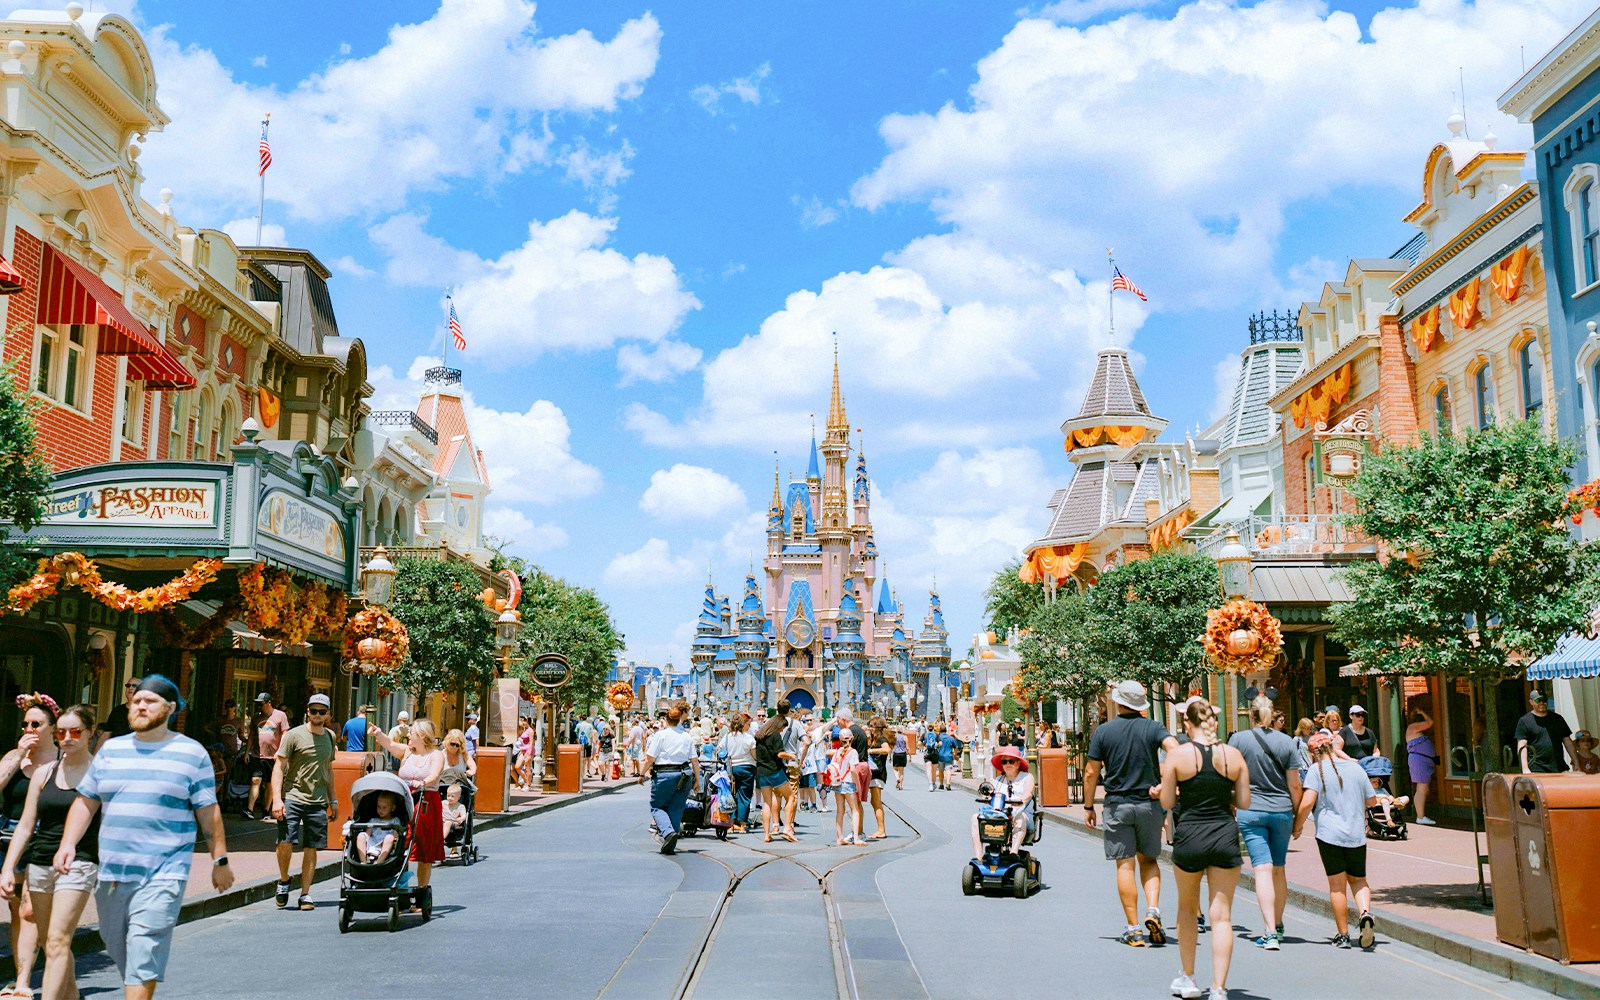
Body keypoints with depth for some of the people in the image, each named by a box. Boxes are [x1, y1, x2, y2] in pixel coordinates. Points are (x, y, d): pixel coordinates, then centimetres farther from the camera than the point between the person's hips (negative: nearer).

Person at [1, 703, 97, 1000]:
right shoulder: (44, 773, 10)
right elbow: (25, 826, 11)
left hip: (79, 863, -5)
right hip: (39, 862, 5)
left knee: (57, 941, -15)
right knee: (52, 944, 10)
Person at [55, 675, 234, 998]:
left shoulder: (191, 753, 1)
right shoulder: (110, 750, 11)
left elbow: (209, 811, 2)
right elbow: (85, 802, 13)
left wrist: (220, 859, 2)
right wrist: (68, 844, 0)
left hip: (162, 875, -5)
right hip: (111, 874, 5)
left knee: (143, 956, -12)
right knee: (117, 947, 14)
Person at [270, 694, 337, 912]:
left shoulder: (329, 737, 13)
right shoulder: (294, 735, -4)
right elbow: (279, 767, -6)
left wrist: (333, 800, 22)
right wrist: (277, 799, -16)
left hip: (318, 801, 4)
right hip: (292, 797, -4)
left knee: (311, 848, 4)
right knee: (286, 842, -15)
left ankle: (305, 895, 12)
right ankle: (283, 880, 11)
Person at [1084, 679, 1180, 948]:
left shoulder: (1103, 731, -1)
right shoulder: (1153, 728, -1)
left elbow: (1091, 773, -1)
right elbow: (1175, 750, -20)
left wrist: (1088, 807, 9)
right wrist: (1162, 784, -15)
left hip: (1117, 805, -1)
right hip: (1149, 804, 1)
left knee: (1125, 865, 3)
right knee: (1148, 860, 17)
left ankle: (1133, 929, 2)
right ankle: (1153, 910, -3)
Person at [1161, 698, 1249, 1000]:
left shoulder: (1178, 755, -8)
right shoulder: (1234, 755, -1)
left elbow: (1167, 802, -4)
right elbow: (1244, 803, 2)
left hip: (1189, 837, -1)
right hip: (1225, 837, 1)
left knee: (1187, 909, 19)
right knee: (1222, 915, 5)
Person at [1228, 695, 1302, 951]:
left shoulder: (1238, 740, -5)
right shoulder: (1286, 742, 0)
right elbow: (1295, 786, 1)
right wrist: (1298, 817, 12)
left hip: (1250, 811, -2)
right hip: (1282, 811, 2)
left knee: (1263, 869, -5)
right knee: (1279, 870, 15)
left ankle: (1270, 933, -12)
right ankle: (1277, 926, 27)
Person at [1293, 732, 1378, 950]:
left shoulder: (1316, 770, -7)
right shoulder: (1355, 768, 6)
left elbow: (1307, 802, -15)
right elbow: (1372, 801, 14)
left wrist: (1297, 825, -1)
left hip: (1329, 834, -3)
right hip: (1357, 834, 3)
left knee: (1337, 885, 5)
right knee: (1358, 879, 18)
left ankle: (1343, 935, 9)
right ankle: (1366, 913, -9)